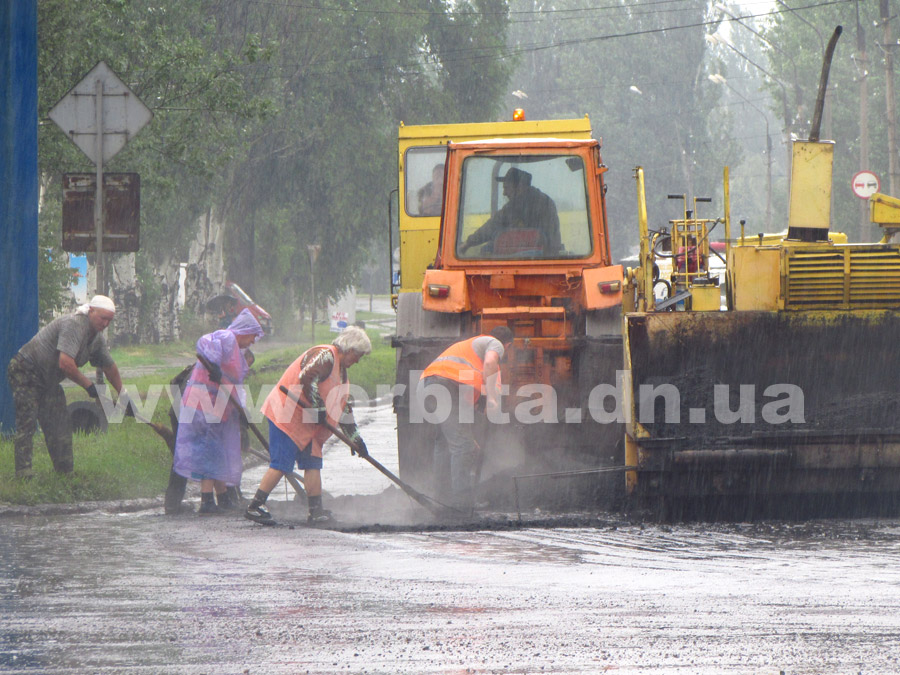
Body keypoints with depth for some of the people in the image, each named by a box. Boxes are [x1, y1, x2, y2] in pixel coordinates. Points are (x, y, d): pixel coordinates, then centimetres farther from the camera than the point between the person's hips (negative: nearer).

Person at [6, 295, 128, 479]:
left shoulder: (98, 339, 5)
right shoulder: (73, 325, -25)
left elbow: (110, 368, 20)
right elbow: (65, 363, -33)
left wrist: (123, 398, 25)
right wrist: (88, 385, -22)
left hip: (48, 381, 9)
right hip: (25, 372, -9)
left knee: (60, 425, 5)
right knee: (27, 422, -17)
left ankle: (65, 473, 9)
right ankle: (23, 473, -22)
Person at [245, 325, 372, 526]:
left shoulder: (340, 369, 20)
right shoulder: (324, 355, -13)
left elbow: (343, 408, 25)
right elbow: (306, 378, -28)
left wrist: (355, 438, 22)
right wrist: (318, 408, -22)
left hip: (306, 423, 10)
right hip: (286, 415, -10)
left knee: (313, 464, 5)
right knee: (281, 464, -12)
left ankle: (316, 512, 5)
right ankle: (254, 507, -10)